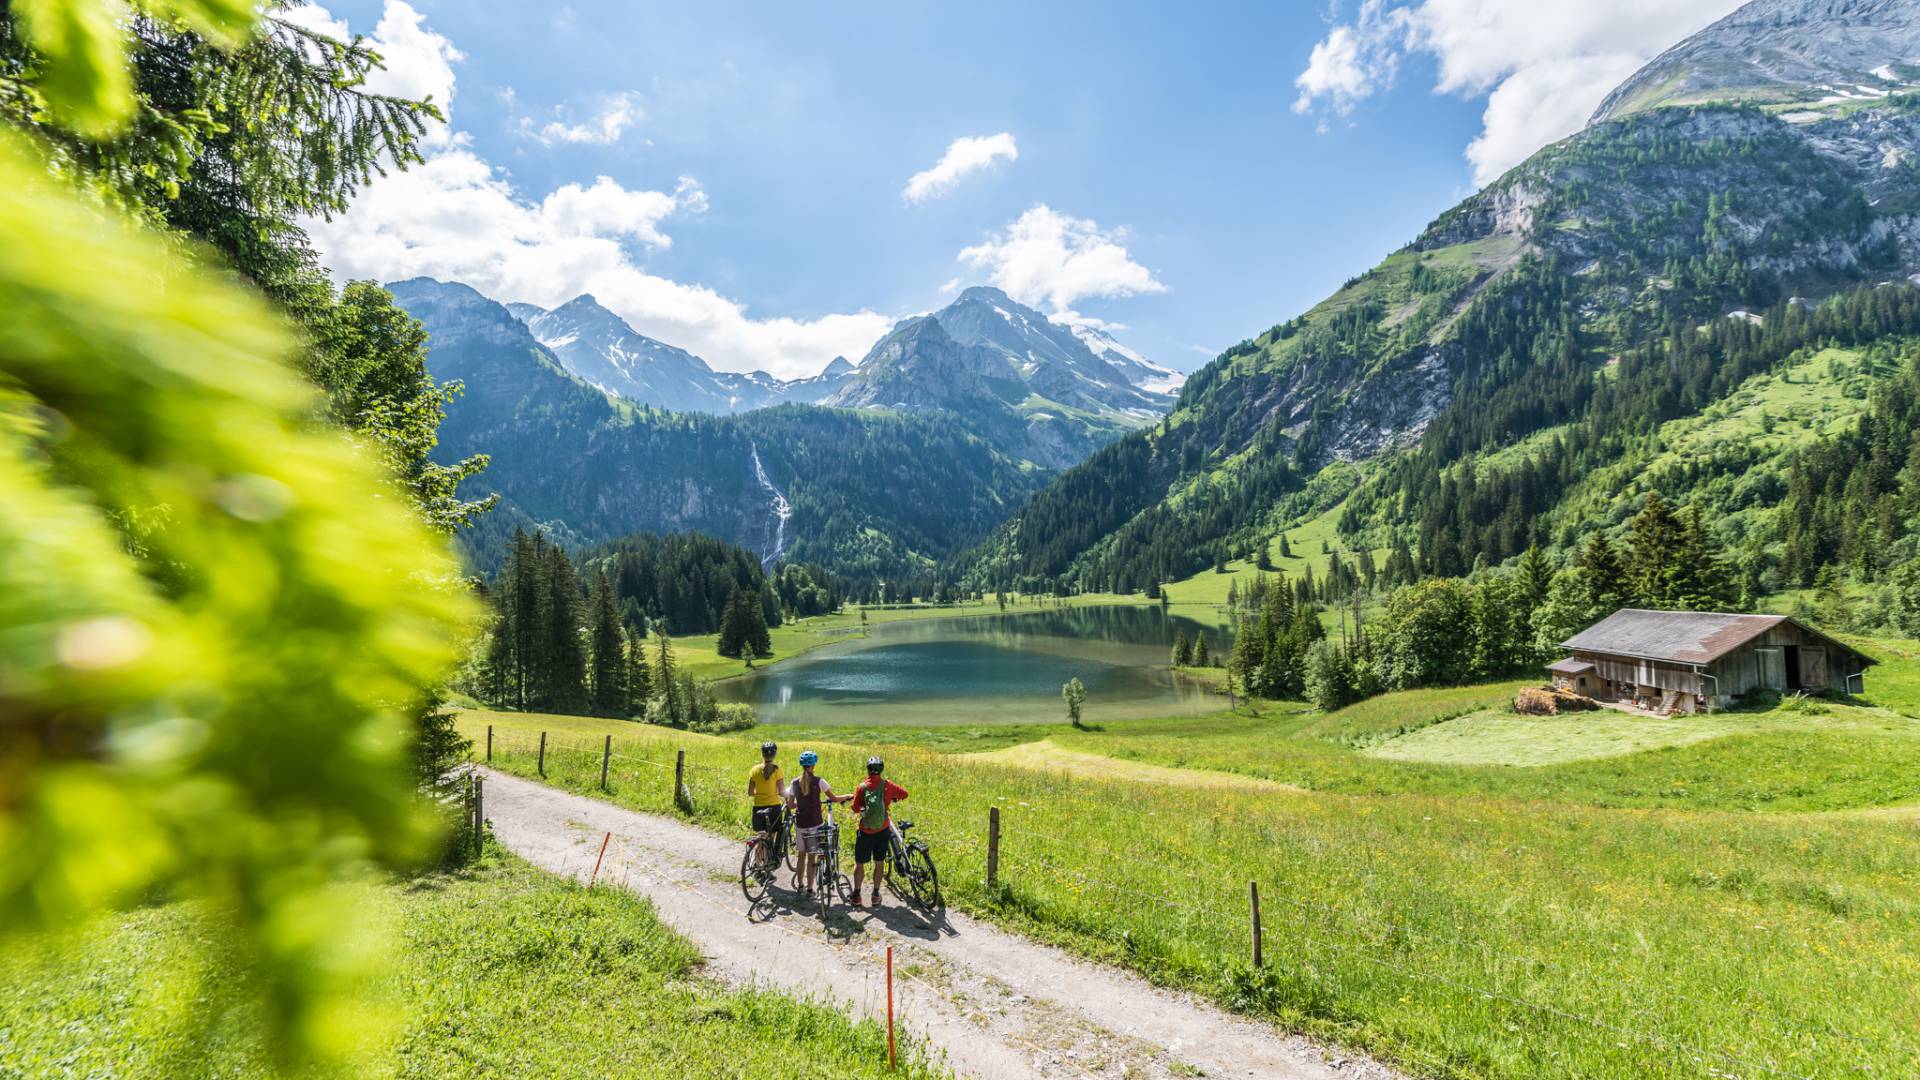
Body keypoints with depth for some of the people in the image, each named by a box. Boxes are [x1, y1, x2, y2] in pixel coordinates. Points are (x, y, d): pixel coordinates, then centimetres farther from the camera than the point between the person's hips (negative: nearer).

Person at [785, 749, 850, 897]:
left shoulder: (795, 783, 0)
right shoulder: (819, 781, -10)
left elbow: (790, 805, 5)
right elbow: (834, 799, -5)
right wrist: (848, 796, 11)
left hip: (800, 823, 3)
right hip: (815, 824, -3)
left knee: (802, 854, 18)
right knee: (812, 857, 5)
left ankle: (800, 886, 27)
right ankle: (809, 889, 10)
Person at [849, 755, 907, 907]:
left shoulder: (862, 787, -11)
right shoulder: (887, 785, -8)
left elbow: (855, 808, -9)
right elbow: (904, 794, 3)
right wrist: (893, 798, 22)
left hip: (865, 832, -1)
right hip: (883, 831, 1)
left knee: (859, 863, 12)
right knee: (879, 863, 13)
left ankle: (856, 896, 17)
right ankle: (876, 896, 19)